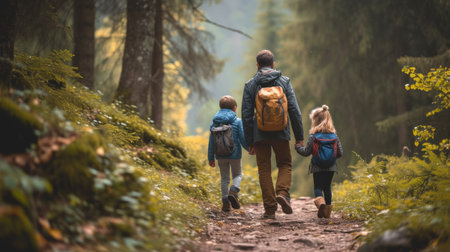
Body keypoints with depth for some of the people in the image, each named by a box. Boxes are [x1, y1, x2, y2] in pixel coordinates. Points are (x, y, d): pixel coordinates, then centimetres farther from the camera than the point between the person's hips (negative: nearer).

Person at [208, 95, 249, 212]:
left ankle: (225, 202, 9)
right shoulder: (238, 121, -7)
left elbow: (211, 142, 4)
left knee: (224, 178, 13)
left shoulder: (214, 123, 2)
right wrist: (250, 149, 11)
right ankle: (233, 192, -12)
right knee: (237, 175, 15)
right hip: (234, 154, -3)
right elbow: (243, 139, -7)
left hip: (220, 155, 3)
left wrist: (211, 158, 10)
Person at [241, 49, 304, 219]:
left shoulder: (250, 85, 1)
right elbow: (294, 111, -2)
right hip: (281, 133, 0)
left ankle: (270, 208, 4)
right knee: (285, 165, 17)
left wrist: (249, 142, 4)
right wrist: (299, 136, 3)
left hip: (260, 135, 0)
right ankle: (283, 192, -10)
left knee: (264, 170, 7)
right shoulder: (284, 82, 1)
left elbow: (246, 114, -1)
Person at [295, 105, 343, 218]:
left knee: (317, 187, 3)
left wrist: (298, 147, 12)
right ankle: (328, 208, 18)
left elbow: (306, 152, -7)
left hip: (317, 168, -3)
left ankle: (320, 203, -25)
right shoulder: (334, 136, 0)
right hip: (331, 167, 3)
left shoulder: (313, 136, -10)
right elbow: (340, 153, 2)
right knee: (327, 187, 16)